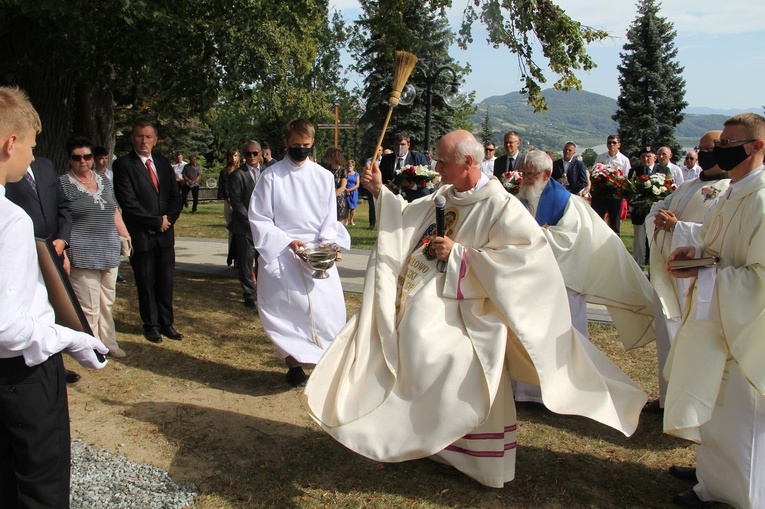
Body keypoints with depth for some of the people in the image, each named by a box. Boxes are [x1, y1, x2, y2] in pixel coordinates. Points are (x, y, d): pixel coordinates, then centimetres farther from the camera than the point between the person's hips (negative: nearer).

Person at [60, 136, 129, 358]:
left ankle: (108, 342, 26)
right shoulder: (63, 184, -6)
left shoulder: (103, 180, 13)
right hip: (82, 256, -6)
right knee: (89, 306, -3)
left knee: (107, 302, 14)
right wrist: (63, 253, -15)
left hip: (109, 253, 6)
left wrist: (126, 236, 13)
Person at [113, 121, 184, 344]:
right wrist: (156, 222, -13)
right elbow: (128, 202, -13)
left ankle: (166, 323, 21)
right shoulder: (123, 165, -6)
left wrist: (167, 220, -5)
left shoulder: (163, 163, 12)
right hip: (141, 235, -4)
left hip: (165, 233, 4)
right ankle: (151, 325, 21)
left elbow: (176, 196, 11)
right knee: (146, 283, 7)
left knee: (166, 282, 9)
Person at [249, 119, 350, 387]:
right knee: (285, 308, -1)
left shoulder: (324, 176, 5)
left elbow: (330, 218, 7)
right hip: (280, 255, -2)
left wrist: (327, 243, -12)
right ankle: (293, 362, 15)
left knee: (330, 307, -4)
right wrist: (288, 242, -15)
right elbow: (258, 219, -4)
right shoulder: (271, 176, -2)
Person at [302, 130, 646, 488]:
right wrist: (380, 192, 8)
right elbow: (406, 218, 20)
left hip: (460, 317, -7)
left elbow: (528, 252, -23)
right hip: (425, 304, 7)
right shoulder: (444, 196, 6)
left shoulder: (500, 205, -15)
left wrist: (459, 253, -22)